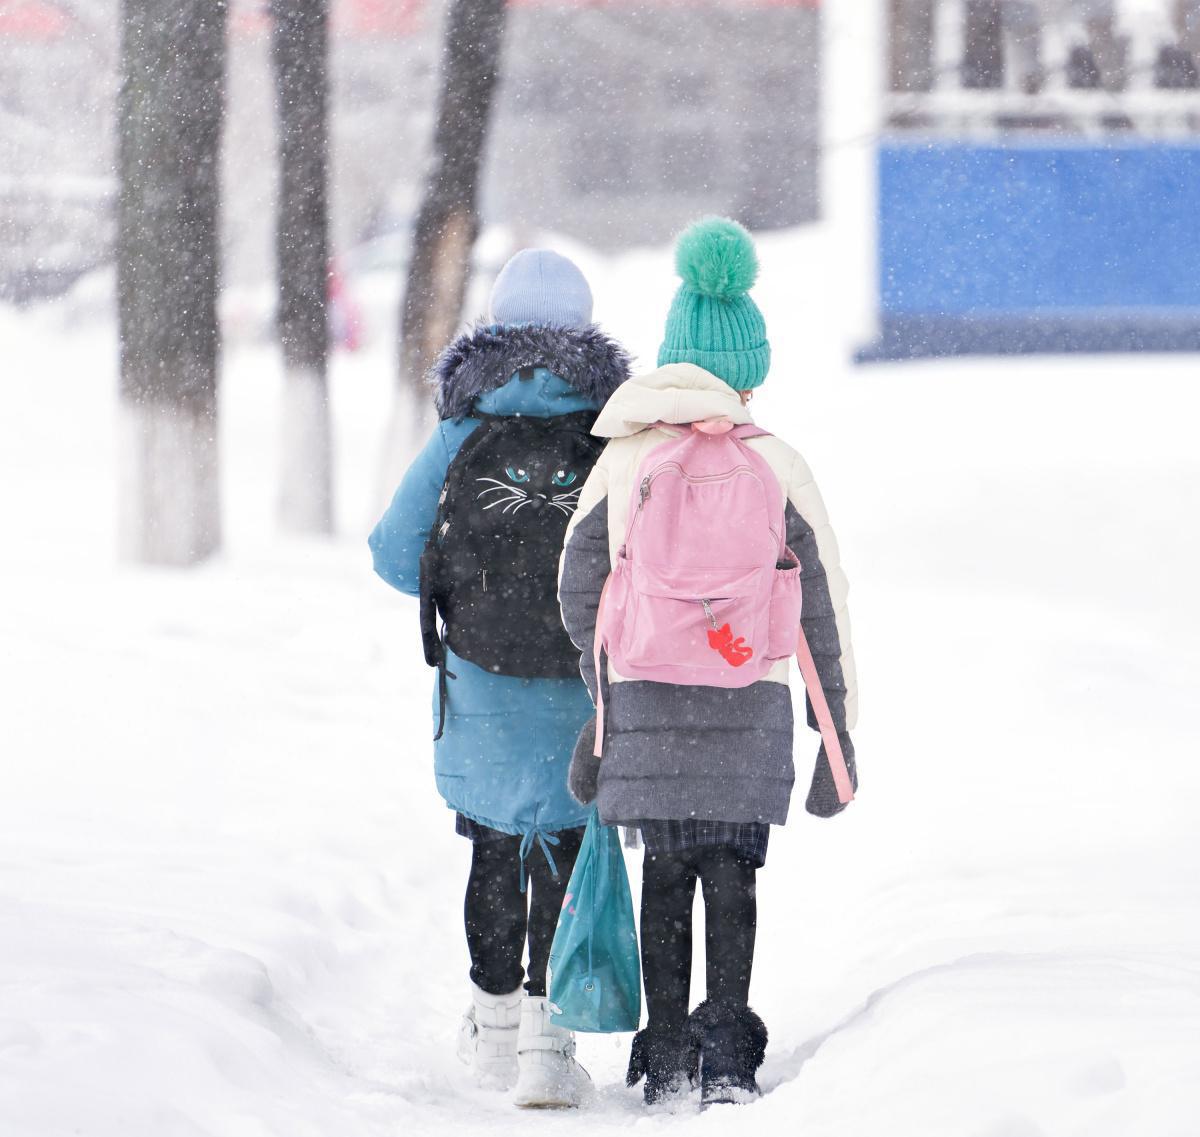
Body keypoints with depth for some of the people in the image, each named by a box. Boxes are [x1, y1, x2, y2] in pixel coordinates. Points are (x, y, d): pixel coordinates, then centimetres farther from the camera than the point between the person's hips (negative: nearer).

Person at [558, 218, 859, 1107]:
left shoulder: (624, 459, 1)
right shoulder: (778, 466, -1)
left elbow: (580, 588, 3)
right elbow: (823, 603, 1)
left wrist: (600, 700, 14)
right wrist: (841, 726, 8)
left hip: (645, 698, 1)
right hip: (751, 701, -1)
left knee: (665, 874, 11)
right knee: (730, 874, 5)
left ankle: (667, 1057, 11)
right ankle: (727, 1056, -4)